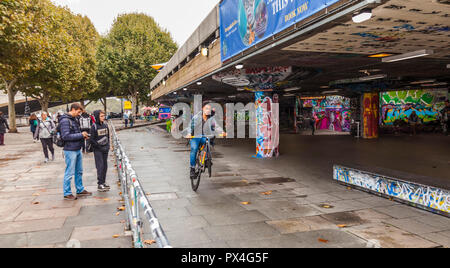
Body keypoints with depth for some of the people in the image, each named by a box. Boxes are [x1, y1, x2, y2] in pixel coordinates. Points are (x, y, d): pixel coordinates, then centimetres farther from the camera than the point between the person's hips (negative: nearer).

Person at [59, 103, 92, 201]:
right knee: (69, 173, 0)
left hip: (78, 149, 9)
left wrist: (83, 136, 2)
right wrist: (81, 135, -19)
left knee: (79, 171, 17)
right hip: (70, 150, -9)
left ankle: (80, 190, 29)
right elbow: (65, 136, -22)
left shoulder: (74, 119, 13)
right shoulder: (65, 120, -15)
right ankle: (67, 193, 11)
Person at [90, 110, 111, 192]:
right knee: (100, 166, -6)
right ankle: (100, 184, -1)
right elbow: (91, 139, -10)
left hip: (105, 149, 5)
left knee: (105, 165, 9)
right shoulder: (94, 126, -9)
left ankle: (103, 182, 20)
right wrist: (99, 146, -12)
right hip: (98, 150, -5)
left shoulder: (105, 125, 7)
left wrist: (108, 145, 7)